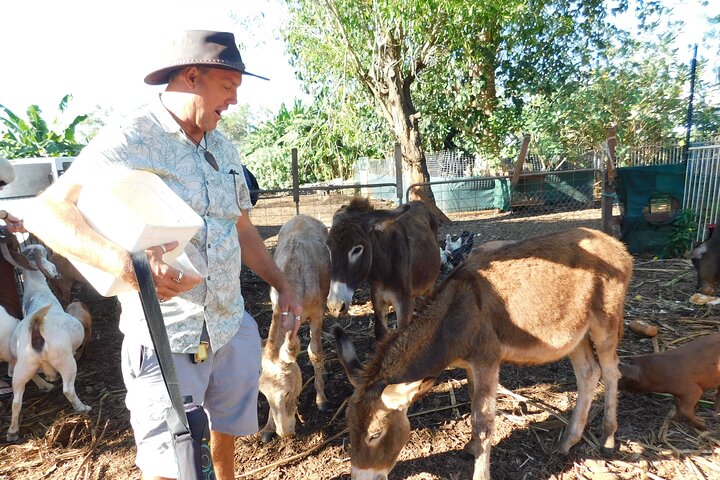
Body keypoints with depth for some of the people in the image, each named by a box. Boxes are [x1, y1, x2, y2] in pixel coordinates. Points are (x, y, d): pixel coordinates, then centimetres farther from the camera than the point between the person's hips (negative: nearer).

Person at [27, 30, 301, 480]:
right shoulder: (129, 140, -12)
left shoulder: (223, 148, 10)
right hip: (165, 339, -6)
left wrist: (282, 285, 13)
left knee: (223, 430, 23)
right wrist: (126, 262, -37)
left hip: (233, 328, 6)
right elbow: (48, 213, -20)